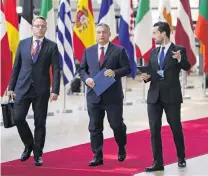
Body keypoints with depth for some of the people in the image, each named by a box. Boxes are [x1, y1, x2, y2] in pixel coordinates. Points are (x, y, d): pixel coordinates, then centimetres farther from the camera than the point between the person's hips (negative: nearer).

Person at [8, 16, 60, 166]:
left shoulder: (52, 46, 1)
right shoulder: (23, 43, 7)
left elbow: (56, 69, -3)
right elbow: (16, 66, 9)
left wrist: (55, 90, -12)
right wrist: (11, 87, 5)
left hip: (41, 90, -2)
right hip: (22, 88, 2)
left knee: (40, 122, 2)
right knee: (18, 118, -5)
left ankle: (38, 153, 14)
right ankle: (29, 145, 20)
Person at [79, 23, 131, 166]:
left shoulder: (119, 50, 0)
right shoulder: (88, 51, 11)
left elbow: (128, 68, -3)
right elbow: (82, 69, 13)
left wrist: (115, 72, -20)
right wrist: (86, 78, -8)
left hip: (113, 96, -3)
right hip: (94, 95, 3)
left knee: (117, 125, 3)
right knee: (95, 127, 3)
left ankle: (122, 149, 30)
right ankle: (98, 157, 8)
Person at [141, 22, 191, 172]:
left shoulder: (179, 50, -4)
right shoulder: (153, 52, 12)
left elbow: (187, 67, -19)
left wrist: (180, 59, -38)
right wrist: (146, 77, -6)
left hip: (172, 96, -5)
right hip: (154, 96, 5)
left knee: (176, 128, 6)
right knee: (154, 130, 1)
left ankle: (181, 158, 25)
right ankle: (158, 163, 5)